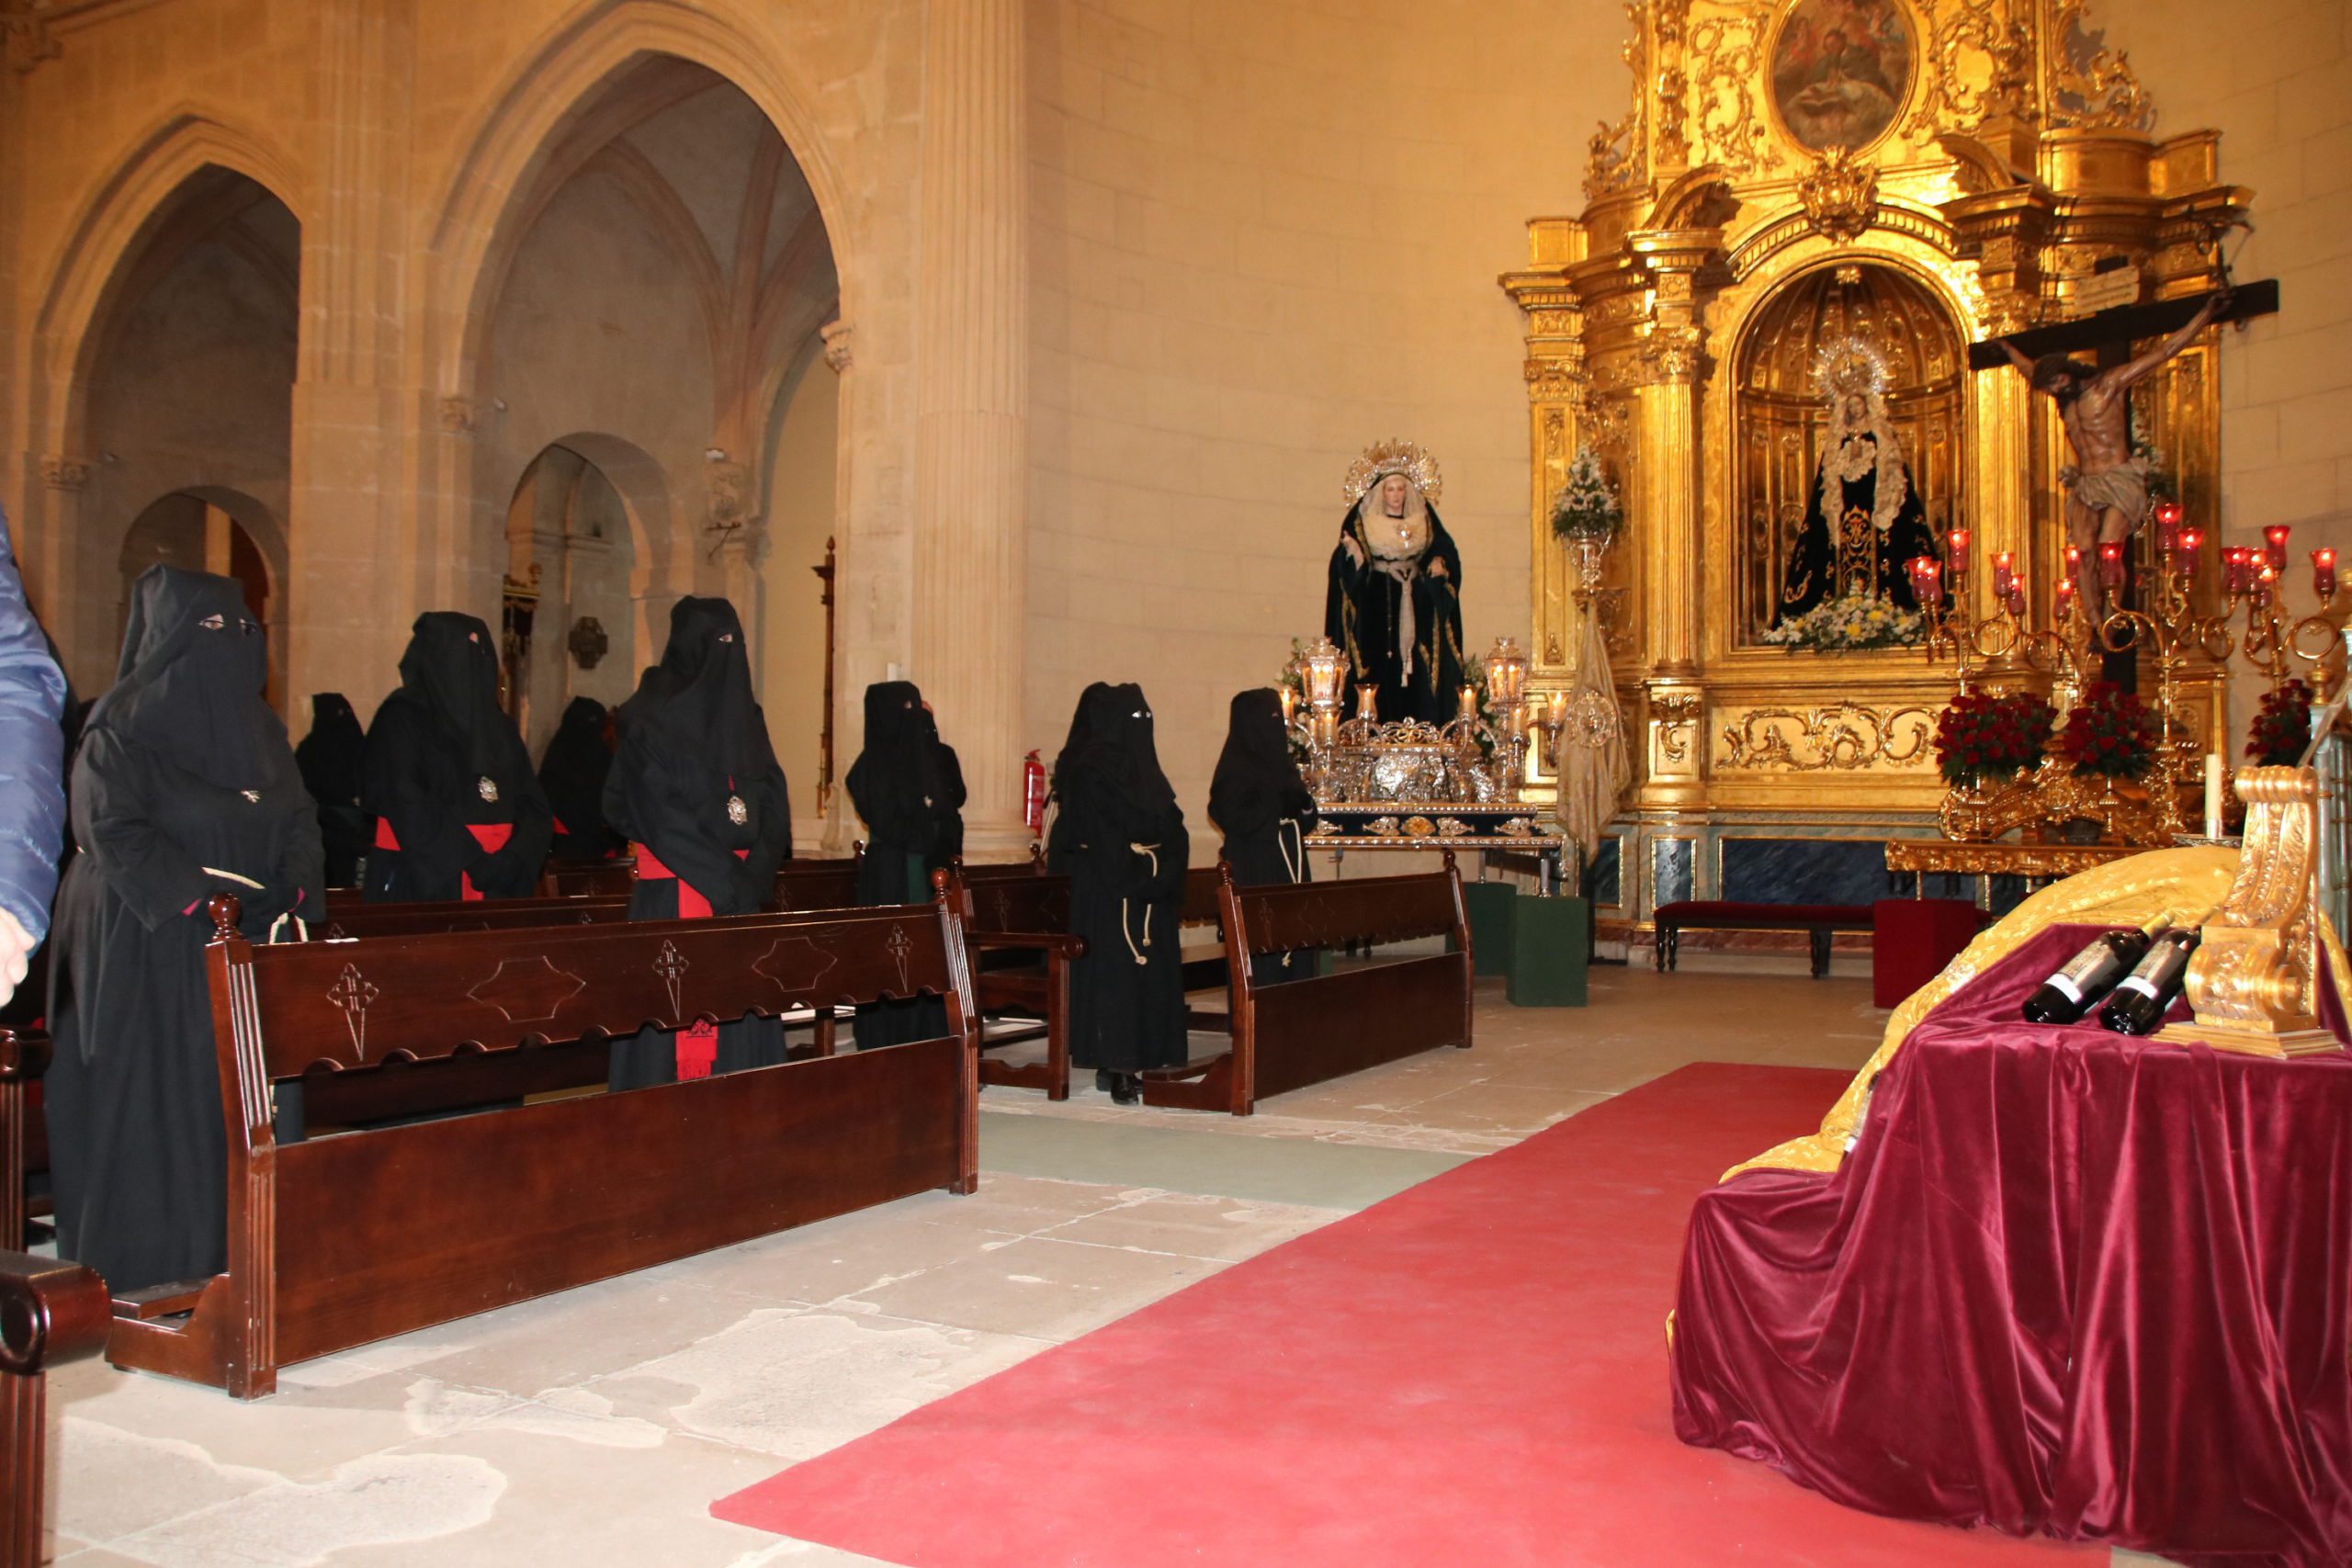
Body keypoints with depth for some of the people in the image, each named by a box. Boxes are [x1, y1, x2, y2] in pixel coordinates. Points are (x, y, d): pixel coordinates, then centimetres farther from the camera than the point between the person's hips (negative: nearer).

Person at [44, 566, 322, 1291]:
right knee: (148, 1102, -2)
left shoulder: (258, 728, 14)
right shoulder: (124, 724, -5)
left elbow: (298, 822, 10)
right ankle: (142, 1261, 8)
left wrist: (288, 899, -7)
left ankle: (225, 1252, 12)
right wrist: (201, 898, -21)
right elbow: (111, 828, -14)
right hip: (147, 946, -6)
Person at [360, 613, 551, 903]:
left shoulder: (498, 727, 14)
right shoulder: (400, 721, -2)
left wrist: (512, 860, -10)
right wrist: (476, 864, -16)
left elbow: (534, 808, 7)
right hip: (419, 889, -5)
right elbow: (410, 813, -13)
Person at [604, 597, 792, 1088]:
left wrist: (752, 871, -8)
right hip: (672, 898, -5)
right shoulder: (651, 717, -3)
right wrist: (722, 872, -13)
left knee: (741, 1011, 3)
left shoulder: (746, 718, 13)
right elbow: (658, 811, -10)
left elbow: (773, 805, 8)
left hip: (741, 895, 5)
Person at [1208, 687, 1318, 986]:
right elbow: (1234, 819, -17)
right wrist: (1279, 805, -18)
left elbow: (1303, 823, 19)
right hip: (1255, 879, -8)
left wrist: (1303, 804, -3)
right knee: (1262, 958, -9)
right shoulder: (1236, 768, -8)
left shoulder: (1281, 764, 16)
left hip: (1289, 875, 8)